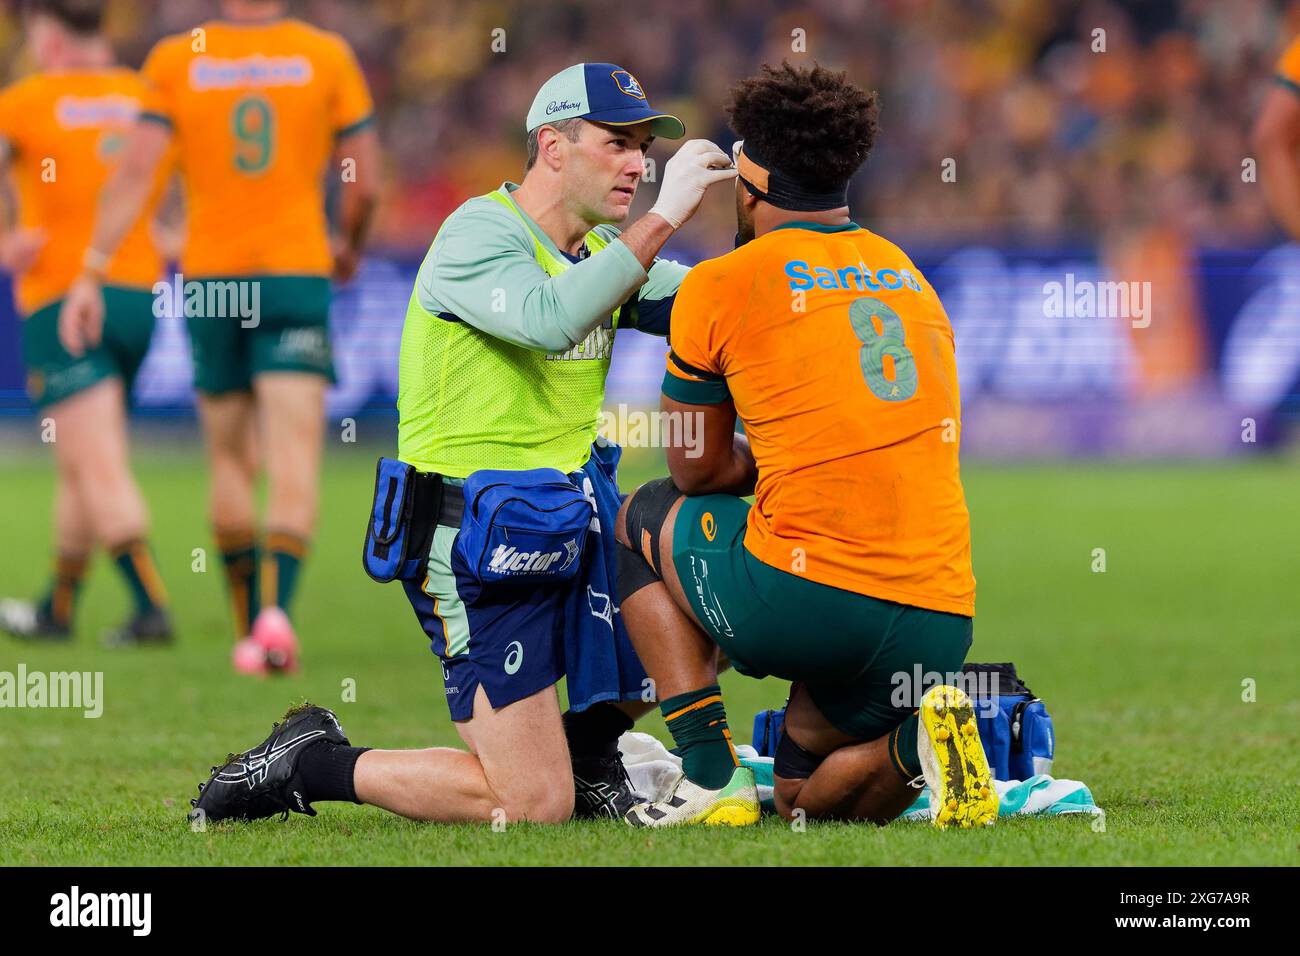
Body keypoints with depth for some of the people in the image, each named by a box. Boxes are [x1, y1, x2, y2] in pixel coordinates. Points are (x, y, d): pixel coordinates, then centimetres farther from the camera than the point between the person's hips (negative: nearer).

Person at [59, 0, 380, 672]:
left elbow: (135, 172, -8)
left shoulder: (175, 60, -1)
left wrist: (91, 273, -6)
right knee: (294, 460, -7)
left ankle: (249, 631, 21)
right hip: (297, 274, -1)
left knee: (231, 461, 15)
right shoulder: (327, 56, -1)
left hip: (207, 281, 2)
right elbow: (364, 182, 2)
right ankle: (276, 611, -28)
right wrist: (350, 248, 23)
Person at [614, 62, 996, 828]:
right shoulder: (913, 279, 19)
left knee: (645, 520, 25)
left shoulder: (720, 287, 2)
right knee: (806, 795, 26)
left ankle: (711, 774, 11)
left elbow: (698, 469, 11)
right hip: (943, 617, 6)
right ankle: (913, 743, -7)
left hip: (809, 594, -6)